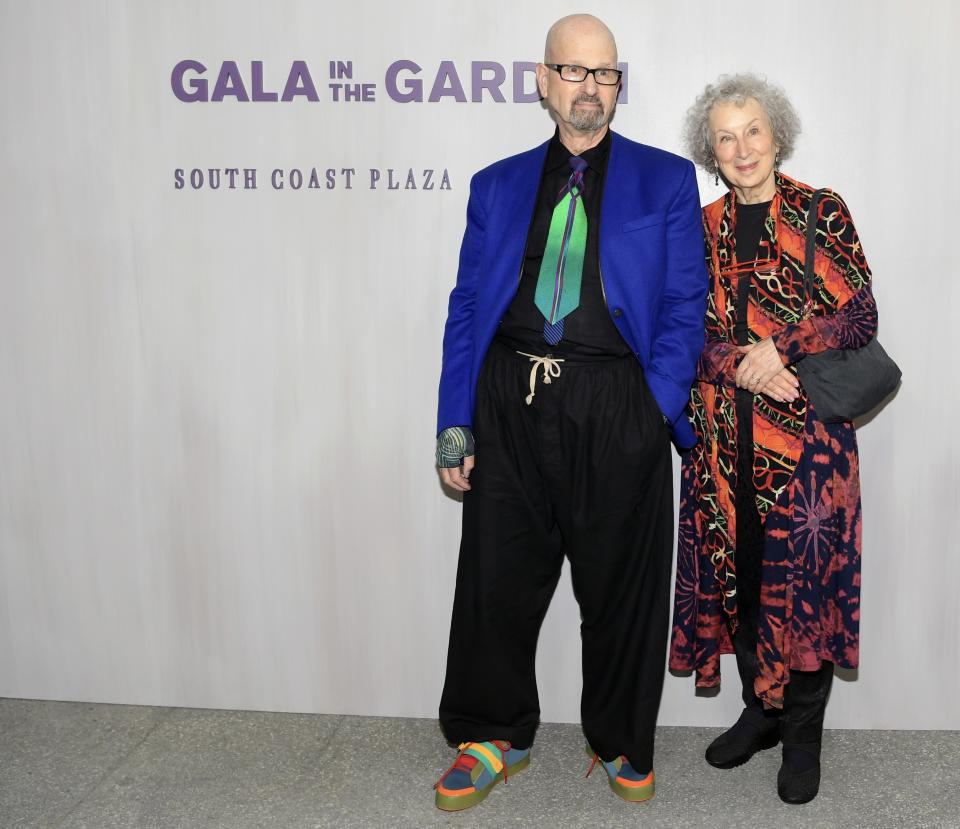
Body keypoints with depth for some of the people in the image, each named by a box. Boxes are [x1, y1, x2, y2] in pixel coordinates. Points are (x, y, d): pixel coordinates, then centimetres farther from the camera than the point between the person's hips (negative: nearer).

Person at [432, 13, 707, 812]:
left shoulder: (666, 179, 8)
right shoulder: (497, 185, 13)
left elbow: (685, 306, 2)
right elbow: (466, 308, 10)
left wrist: (655, 408, -11)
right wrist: (455, 425, 2)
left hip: (616, 407, -1)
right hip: (510, 404, 2)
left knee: (622, 586, 9)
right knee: (496, 579, 8)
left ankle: (623, 743, 30)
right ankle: (496, 737, 28)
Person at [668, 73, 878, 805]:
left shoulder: (822, 213, 1)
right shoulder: (701, 229, 10)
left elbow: (861, 314, -4)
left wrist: (781, 347, -17)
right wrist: (740, 364, -14)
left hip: (806, 435, -3)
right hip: (724, 436, 3)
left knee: (805, 576, -1)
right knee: (737, 573, 8)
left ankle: (803, 736, 15)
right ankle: (761, 710, 27)